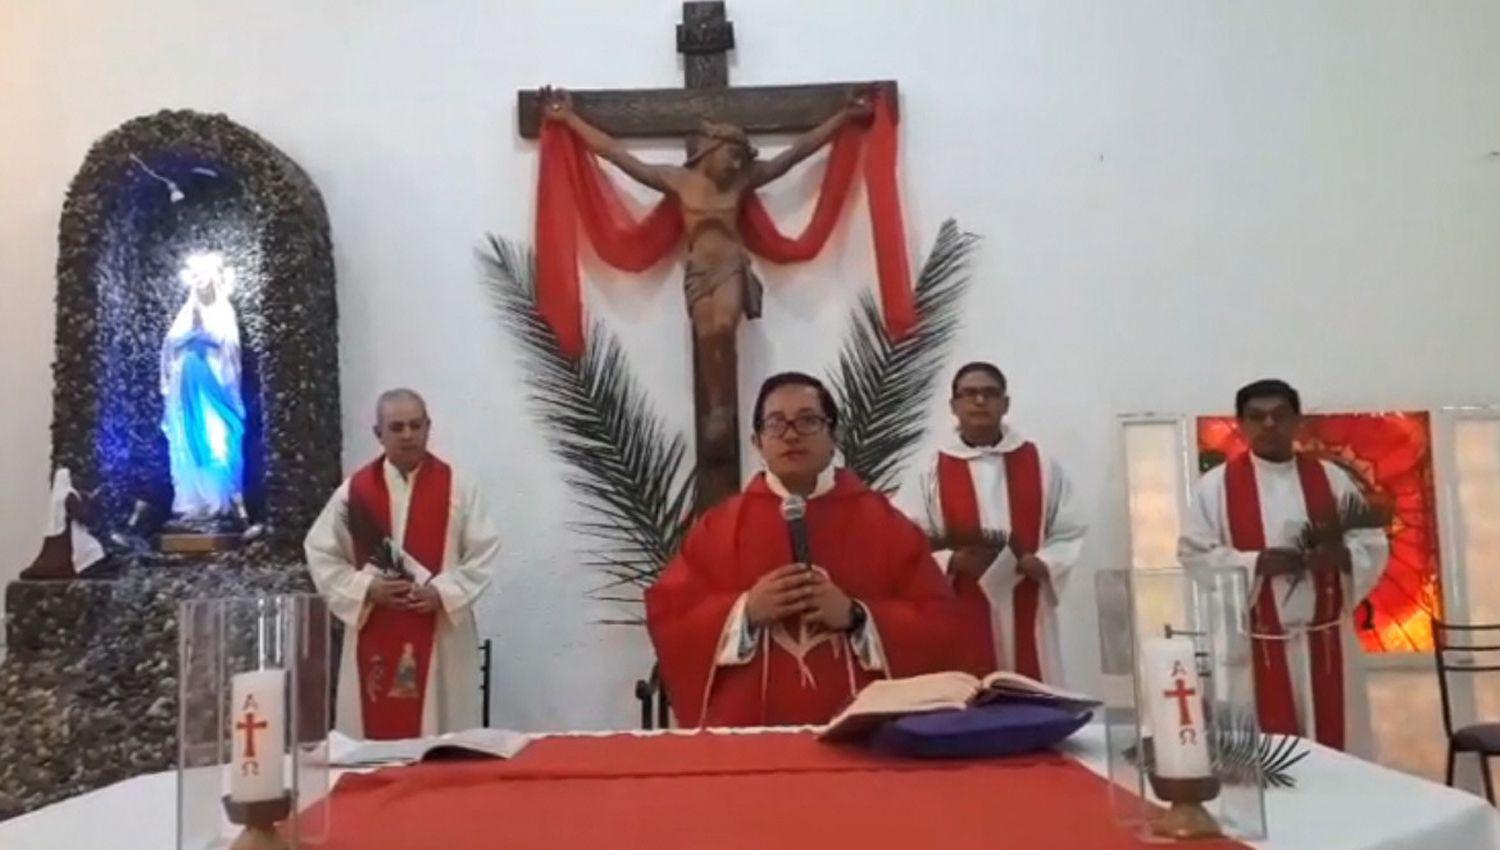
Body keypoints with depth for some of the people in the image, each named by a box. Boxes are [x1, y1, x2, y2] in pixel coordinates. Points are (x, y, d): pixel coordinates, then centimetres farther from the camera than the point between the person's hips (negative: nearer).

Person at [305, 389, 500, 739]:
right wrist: (367, 588, -10)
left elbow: (483, 554, -2)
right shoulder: (354, 491, 2)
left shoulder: (457, 488, 0)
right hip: (374, 636, 1)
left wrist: (442, 592, -15)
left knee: (443, 743, 4)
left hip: (441, 636, -1)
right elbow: (321, 555, 4)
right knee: (376, 730, 4)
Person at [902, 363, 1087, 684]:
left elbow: (1070, 532, 7)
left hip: (1028, 616, 2)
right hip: (961, 620, -2)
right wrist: (954, 561, -17)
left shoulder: (1042, 465, 7)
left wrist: (1042, 564, -11)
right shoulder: (933, 471, 2)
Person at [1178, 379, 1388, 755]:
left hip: (1325, 638, 3)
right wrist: (1257, 563, -19)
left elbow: (1373, 546, 7)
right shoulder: (1216, 485, -1)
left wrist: (1341, 555, -15)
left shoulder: (1331, 478, 7)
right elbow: (1195, 556, -6)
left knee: (1337, 750, 9)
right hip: (1256, 644, -3)